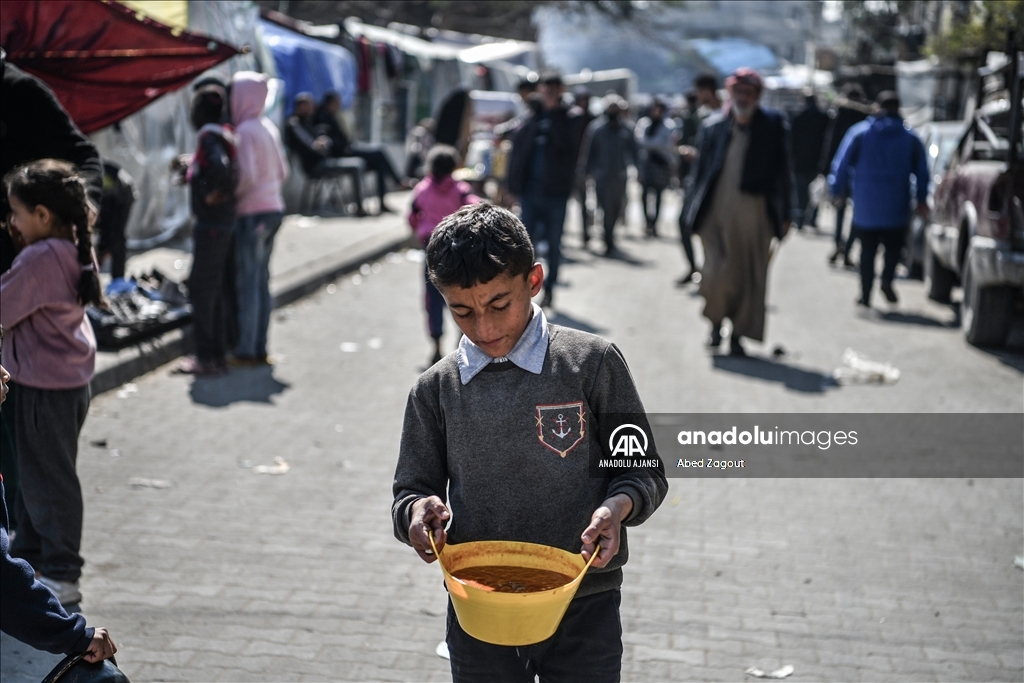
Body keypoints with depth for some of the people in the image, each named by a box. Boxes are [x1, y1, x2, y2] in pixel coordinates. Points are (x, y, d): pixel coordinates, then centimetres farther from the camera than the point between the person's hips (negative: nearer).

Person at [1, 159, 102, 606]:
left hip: (46, 387, -10)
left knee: (48, 477, 0)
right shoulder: (74, 250, 5)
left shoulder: (39, 259, -22)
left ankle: (61, 574, 9)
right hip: (71, 378, 10)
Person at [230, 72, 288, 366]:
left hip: (253, 213, -8)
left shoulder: (245, 131, -14)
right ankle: (260, 348, 15)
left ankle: (246, 350, 2)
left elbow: (247, 176, -20)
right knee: (261, 281, 11)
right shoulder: (268, 127, 12)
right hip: (273, 208, 8)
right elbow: (282, 171, 16)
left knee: (247, 282, -2)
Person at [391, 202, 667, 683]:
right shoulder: (436, 389, 1)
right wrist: (416, 509, -14)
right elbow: (411, 489, 9)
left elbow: (643, 470, 1)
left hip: (582, 609, -2)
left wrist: (617, 507, -20)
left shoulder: (592, 363, -6)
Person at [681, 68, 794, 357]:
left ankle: (737, 335, 16)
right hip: (717, 214, 1)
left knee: (749, 277, 3)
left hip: (754, 216, 0)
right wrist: (697, 211, 10)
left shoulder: (773, 125, 3)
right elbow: (701, 170, 13)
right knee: (715, 274, -8)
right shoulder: (713, 127, 7)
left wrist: (784, 213, 2)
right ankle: (716, 324, 18)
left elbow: (783, 171, 5)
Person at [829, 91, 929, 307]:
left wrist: (838, 189, 7)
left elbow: (842, 164, -3)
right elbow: (922, 171, 2)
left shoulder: (859, 133, -1)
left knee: (868, 249, 8)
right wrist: (921, 199, 8)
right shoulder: (911, 138, 3)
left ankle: (866, 294, 6)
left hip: (866, 207, 0)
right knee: (894, 246, 13)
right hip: (896, 208, 0)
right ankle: (887, 280, -11)